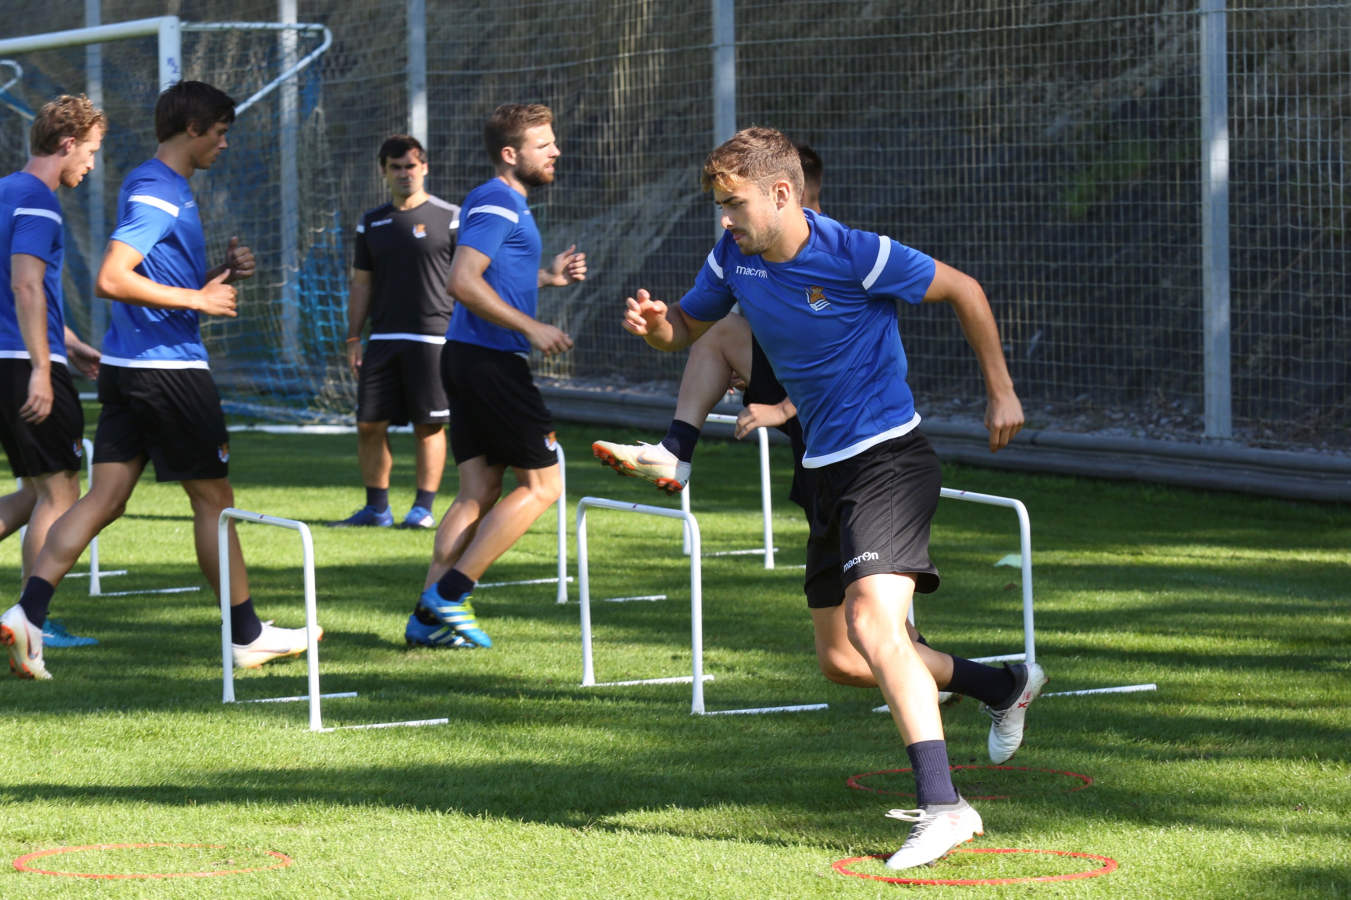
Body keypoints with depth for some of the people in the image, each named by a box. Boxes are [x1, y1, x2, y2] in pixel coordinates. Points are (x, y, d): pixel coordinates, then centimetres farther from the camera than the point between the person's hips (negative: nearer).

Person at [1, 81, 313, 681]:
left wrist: (220, 275, 11)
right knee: (214, 498, 3)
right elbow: (111, 280, -24)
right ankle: (247, 636, 12)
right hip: (168, 365, -9)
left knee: (104, 498, 2)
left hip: (126, 371, 9)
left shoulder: (162, 188, 17)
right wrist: (197, 299, -19)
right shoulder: (157, 194, -15)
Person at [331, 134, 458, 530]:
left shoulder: (449, 218, 0)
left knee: (429, 425, -2)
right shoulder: (371, 223, 13)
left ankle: (423, 508, 4)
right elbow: (362, 285, 18)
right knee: (370, 424, 1)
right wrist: (352, 339, 12)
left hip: (432, 337, -4)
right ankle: (376, 508, 11)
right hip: (383, 337, 4)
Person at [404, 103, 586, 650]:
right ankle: (448, 593, -8)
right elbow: (463, 281, -23)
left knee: (478, 493, 8)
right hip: (491, 361, -10)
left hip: (468, 359, 10)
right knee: (541, 484, -5)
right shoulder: (498, 204, -13)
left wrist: (547, 276, 19)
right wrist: (532, 328, -23)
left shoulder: (503, 204, 20)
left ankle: (430, 616, 5)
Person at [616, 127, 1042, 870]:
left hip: (887, 459, -8)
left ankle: (942, 804, -30)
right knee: (841, 660, 13)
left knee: (871, 622, -27)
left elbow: (963, 291, -5)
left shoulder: (857, 256, -18)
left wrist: (1000, 390, -1)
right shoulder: (734, 259, 1)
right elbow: (686, 328, 15)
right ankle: (1006, 685, 33)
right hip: (827, 469, 8)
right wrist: (655, 324, -10)